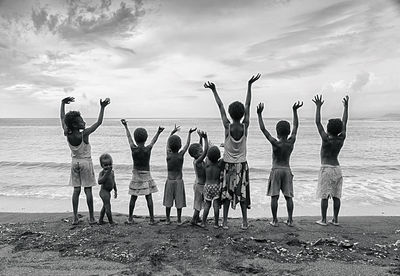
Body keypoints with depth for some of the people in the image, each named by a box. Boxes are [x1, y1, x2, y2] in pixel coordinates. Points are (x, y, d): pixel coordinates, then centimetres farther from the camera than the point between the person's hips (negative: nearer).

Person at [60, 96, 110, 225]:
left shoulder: (67, 134, -8)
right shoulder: (84, 134, -20)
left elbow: (62, 118, 5)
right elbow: (99, 122, -17)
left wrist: (63, 103, 9)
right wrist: (102, 107, -19)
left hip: (75, 162, 4)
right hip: (86, 162, -4)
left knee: (76, 190, 9)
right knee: (88, 190, 1)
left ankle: (75, 217, 11)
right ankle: (91, 217, 8)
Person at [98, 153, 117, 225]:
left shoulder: (112, 171, 5)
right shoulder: (102, 172, -17)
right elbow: (99, 182, -32)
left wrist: (115, 190, 22)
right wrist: (106, 174, -35)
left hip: (108, 192, 9)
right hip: (104, 191, -9)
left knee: (105, 207, 18)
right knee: (108, 206, -4)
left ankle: (100, 220, 30)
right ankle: (111, 221, 7)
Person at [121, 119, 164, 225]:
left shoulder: (133, 149, -9)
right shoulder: (148, 149, -12)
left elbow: (129, 138, 6)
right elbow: (153, 141, 6)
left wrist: (126, 126, 19)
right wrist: (158, 132, 15)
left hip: (136, 175, 1)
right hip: (146, 175, -1)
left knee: (133, 198, 10)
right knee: (149, 197, 3)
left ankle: (130, 218, 17)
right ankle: (152, 219, 5)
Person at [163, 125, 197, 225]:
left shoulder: (168, 155, -8)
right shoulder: (181, 155, -12)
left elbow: (168, 143, 9)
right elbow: (187, 144, 1)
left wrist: (173, 132, 19)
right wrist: (189, 133, 10)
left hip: (169, 181, 1)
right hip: (179, 181, -1)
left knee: (168, 201, 9)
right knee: (179, 202, 6)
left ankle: (168, 219, 18)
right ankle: (179, 220, 13)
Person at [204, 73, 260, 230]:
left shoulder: (227, 127, -12)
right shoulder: (245, 126, -10)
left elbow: (220, 106, -7)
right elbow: (248, 105, -4)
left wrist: (214, 91, 0)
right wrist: (249, 85, 0)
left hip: (228, 164, -1)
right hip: (242, 164, 1)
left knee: (226, 193, 6)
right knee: (243, 192, 8)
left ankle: (225, 221, 10)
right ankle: (244, 222, 13)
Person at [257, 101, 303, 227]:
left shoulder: (275, 144, -16)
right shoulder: (291, 142, -6)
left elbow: (263, 129, -16)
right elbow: (296, 126, 5)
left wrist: (259, 114, -15)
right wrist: (295, 110, 10)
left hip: (276, 170, -3)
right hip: (287, 170, 4)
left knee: (274, 196, 1)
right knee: (288, 196, 8)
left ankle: (274, 220, 5)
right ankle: (290, 220, 11)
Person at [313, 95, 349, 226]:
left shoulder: (326, 139, -14)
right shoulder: (341, 139, 0)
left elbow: (318, 123, -14)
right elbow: (344, 123, 10)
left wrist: (318, 106, -11)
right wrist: (346, 106, 17)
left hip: (326, 169, -6)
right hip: (337, 168, 6)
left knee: (324, 196, 0)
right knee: (336, 195, 10)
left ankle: (323, 219, 4)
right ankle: (335, 219, 16)